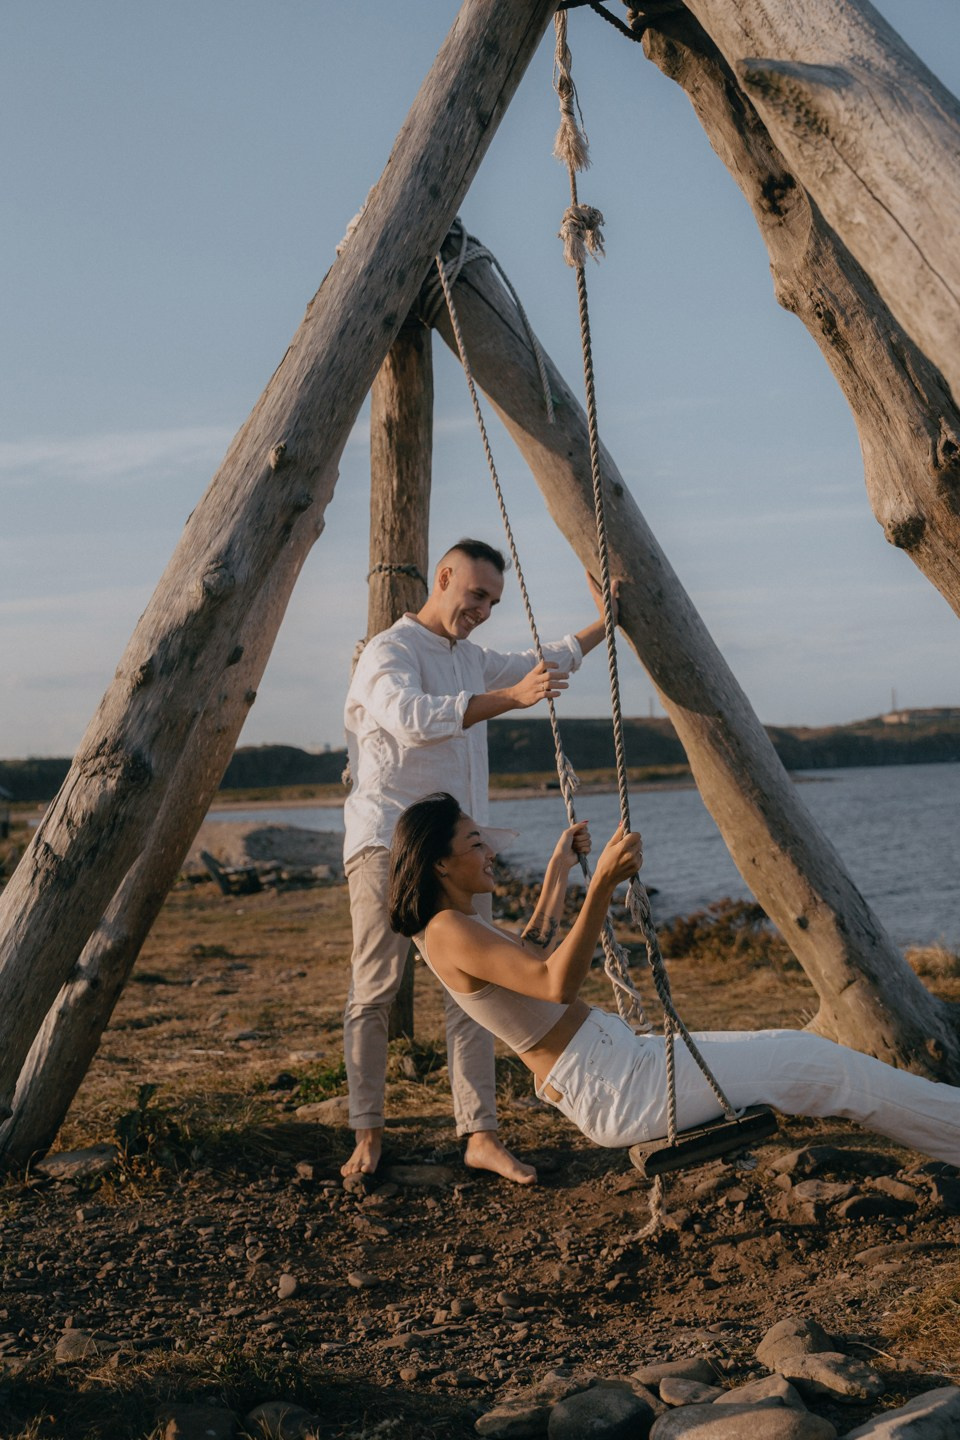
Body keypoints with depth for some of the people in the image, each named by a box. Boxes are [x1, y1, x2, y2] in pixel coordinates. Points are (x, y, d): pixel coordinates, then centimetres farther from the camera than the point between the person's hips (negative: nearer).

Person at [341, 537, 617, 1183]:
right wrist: (510, 698, -36)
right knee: (374, 993, -4)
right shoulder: (390, 651, -8)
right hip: (389, 845, -7)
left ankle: (481, 1135, 0)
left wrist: (603, 623, 32)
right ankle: (368, 1135, 4)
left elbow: (543, 665, 37)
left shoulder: (471, 659, 19)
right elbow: (413, 718, -28)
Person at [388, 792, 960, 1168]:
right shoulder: (448, 932, -19)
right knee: (822, 1066, -2)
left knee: (798, 1052, 13)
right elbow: (555, 983, -31)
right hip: (612, 1089, -10)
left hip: (613, 1059, 10)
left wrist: (558, 870, 38)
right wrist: (602, 885, -37)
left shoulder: (463, 924, 12)